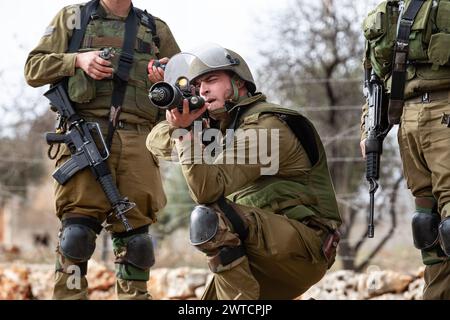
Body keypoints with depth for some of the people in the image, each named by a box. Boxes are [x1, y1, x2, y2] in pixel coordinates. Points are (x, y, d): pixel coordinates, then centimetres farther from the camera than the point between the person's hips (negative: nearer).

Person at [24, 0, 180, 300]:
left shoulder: (157, 29, 21)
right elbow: (34, 69, 11)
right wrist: (77, 60, -5)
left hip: (137, 140, 2)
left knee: (134, 233, -3)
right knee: (77, 227, -13)